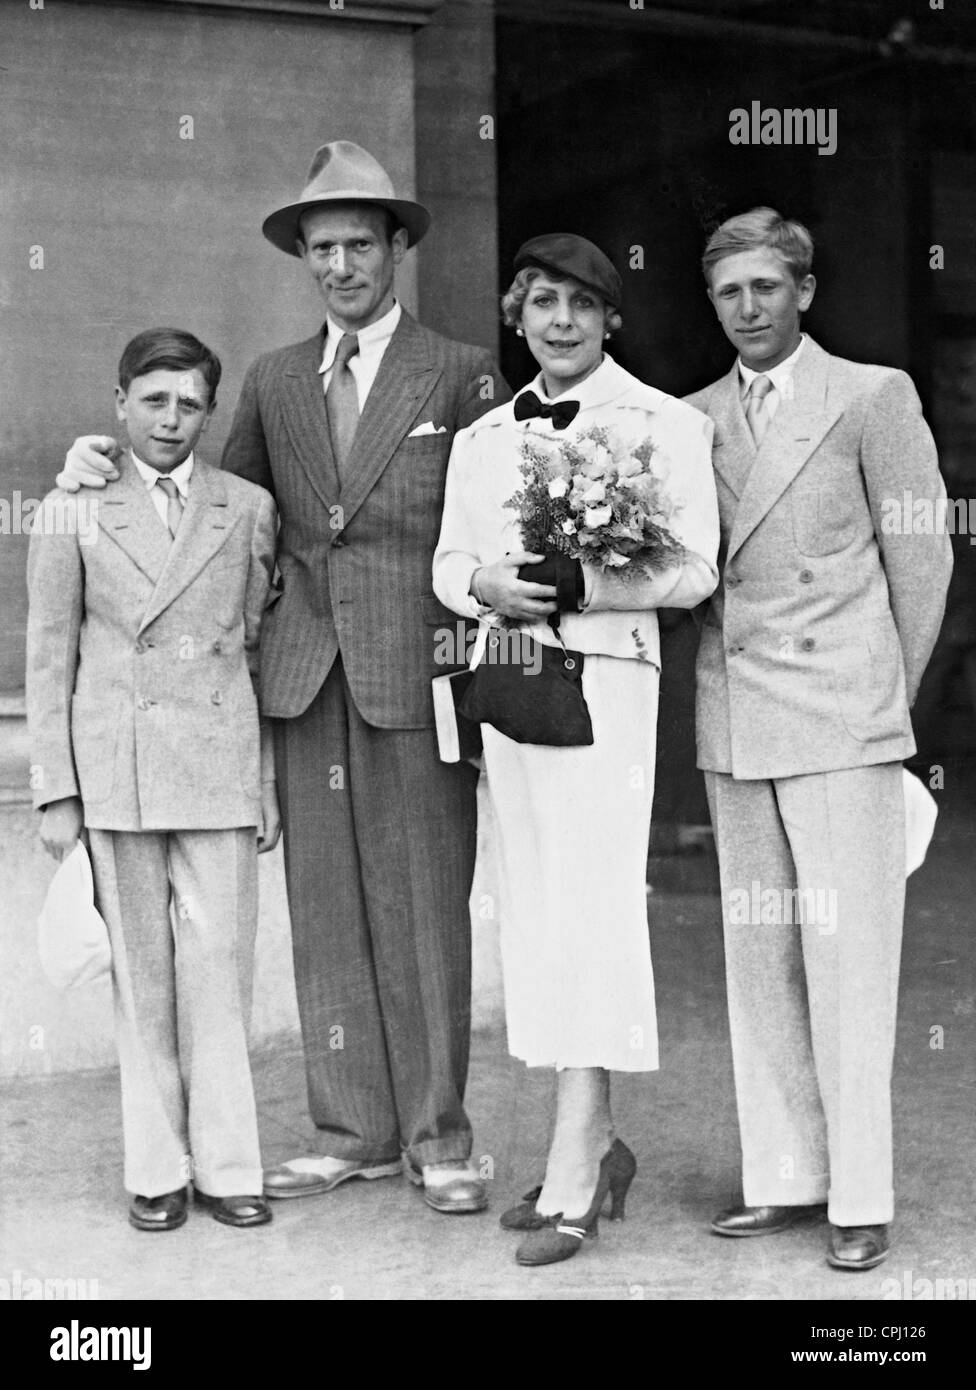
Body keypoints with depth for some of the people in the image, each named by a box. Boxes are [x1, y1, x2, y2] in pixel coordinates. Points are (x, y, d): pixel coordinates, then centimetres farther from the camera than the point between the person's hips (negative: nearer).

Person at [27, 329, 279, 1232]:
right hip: (115, 767, 0)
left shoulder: (249, 508, 7)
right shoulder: (73, 513, 5)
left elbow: (259, 647, 10)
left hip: (221, 766, 0)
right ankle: (157, 1169, 14)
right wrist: (56, 792, 1)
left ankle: (226, 1163, 9)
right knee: (141, 973, 5)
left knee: (218, 966, -1)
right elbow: (49, 659, 6)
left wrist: (271, 784, 8)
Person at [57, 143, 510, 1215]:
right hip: (303, 678, 4)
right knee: (326, 913, 6)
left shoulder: (460, 375, 3)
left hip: (417, 677, -4)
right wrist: (110, 471, 5)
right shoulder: (272, 383, 14)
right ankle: (354, 1133, 16)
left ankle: (437, 1139, 11)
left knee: (423, 910, 1)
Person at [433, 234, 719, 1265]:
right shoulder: (481, 438, 16)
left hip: (605, 678, -6)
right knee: (532, 915, 7)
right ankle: (595, 1146, 20)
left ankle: (569, 1185, -8)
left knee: (591, 910, -10)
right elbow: (447, 565, 16)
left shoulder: (665, 423, 1)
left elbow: (693, 571, -5)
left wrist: (578, 583, -17)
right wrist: (485, 582, -7)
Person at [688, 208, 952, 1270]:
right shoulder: (693, 418, 12)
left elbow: (921, 556, 1)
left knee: (846, 961, -4)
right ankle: (783, 1179, 18)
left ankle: (861, 1199, 3)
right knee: (757, 959, 9)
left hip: (842, 720, -5)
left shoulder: (872, 396, 0)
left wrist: (890, 694, 4)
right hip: (733, 723, 5)